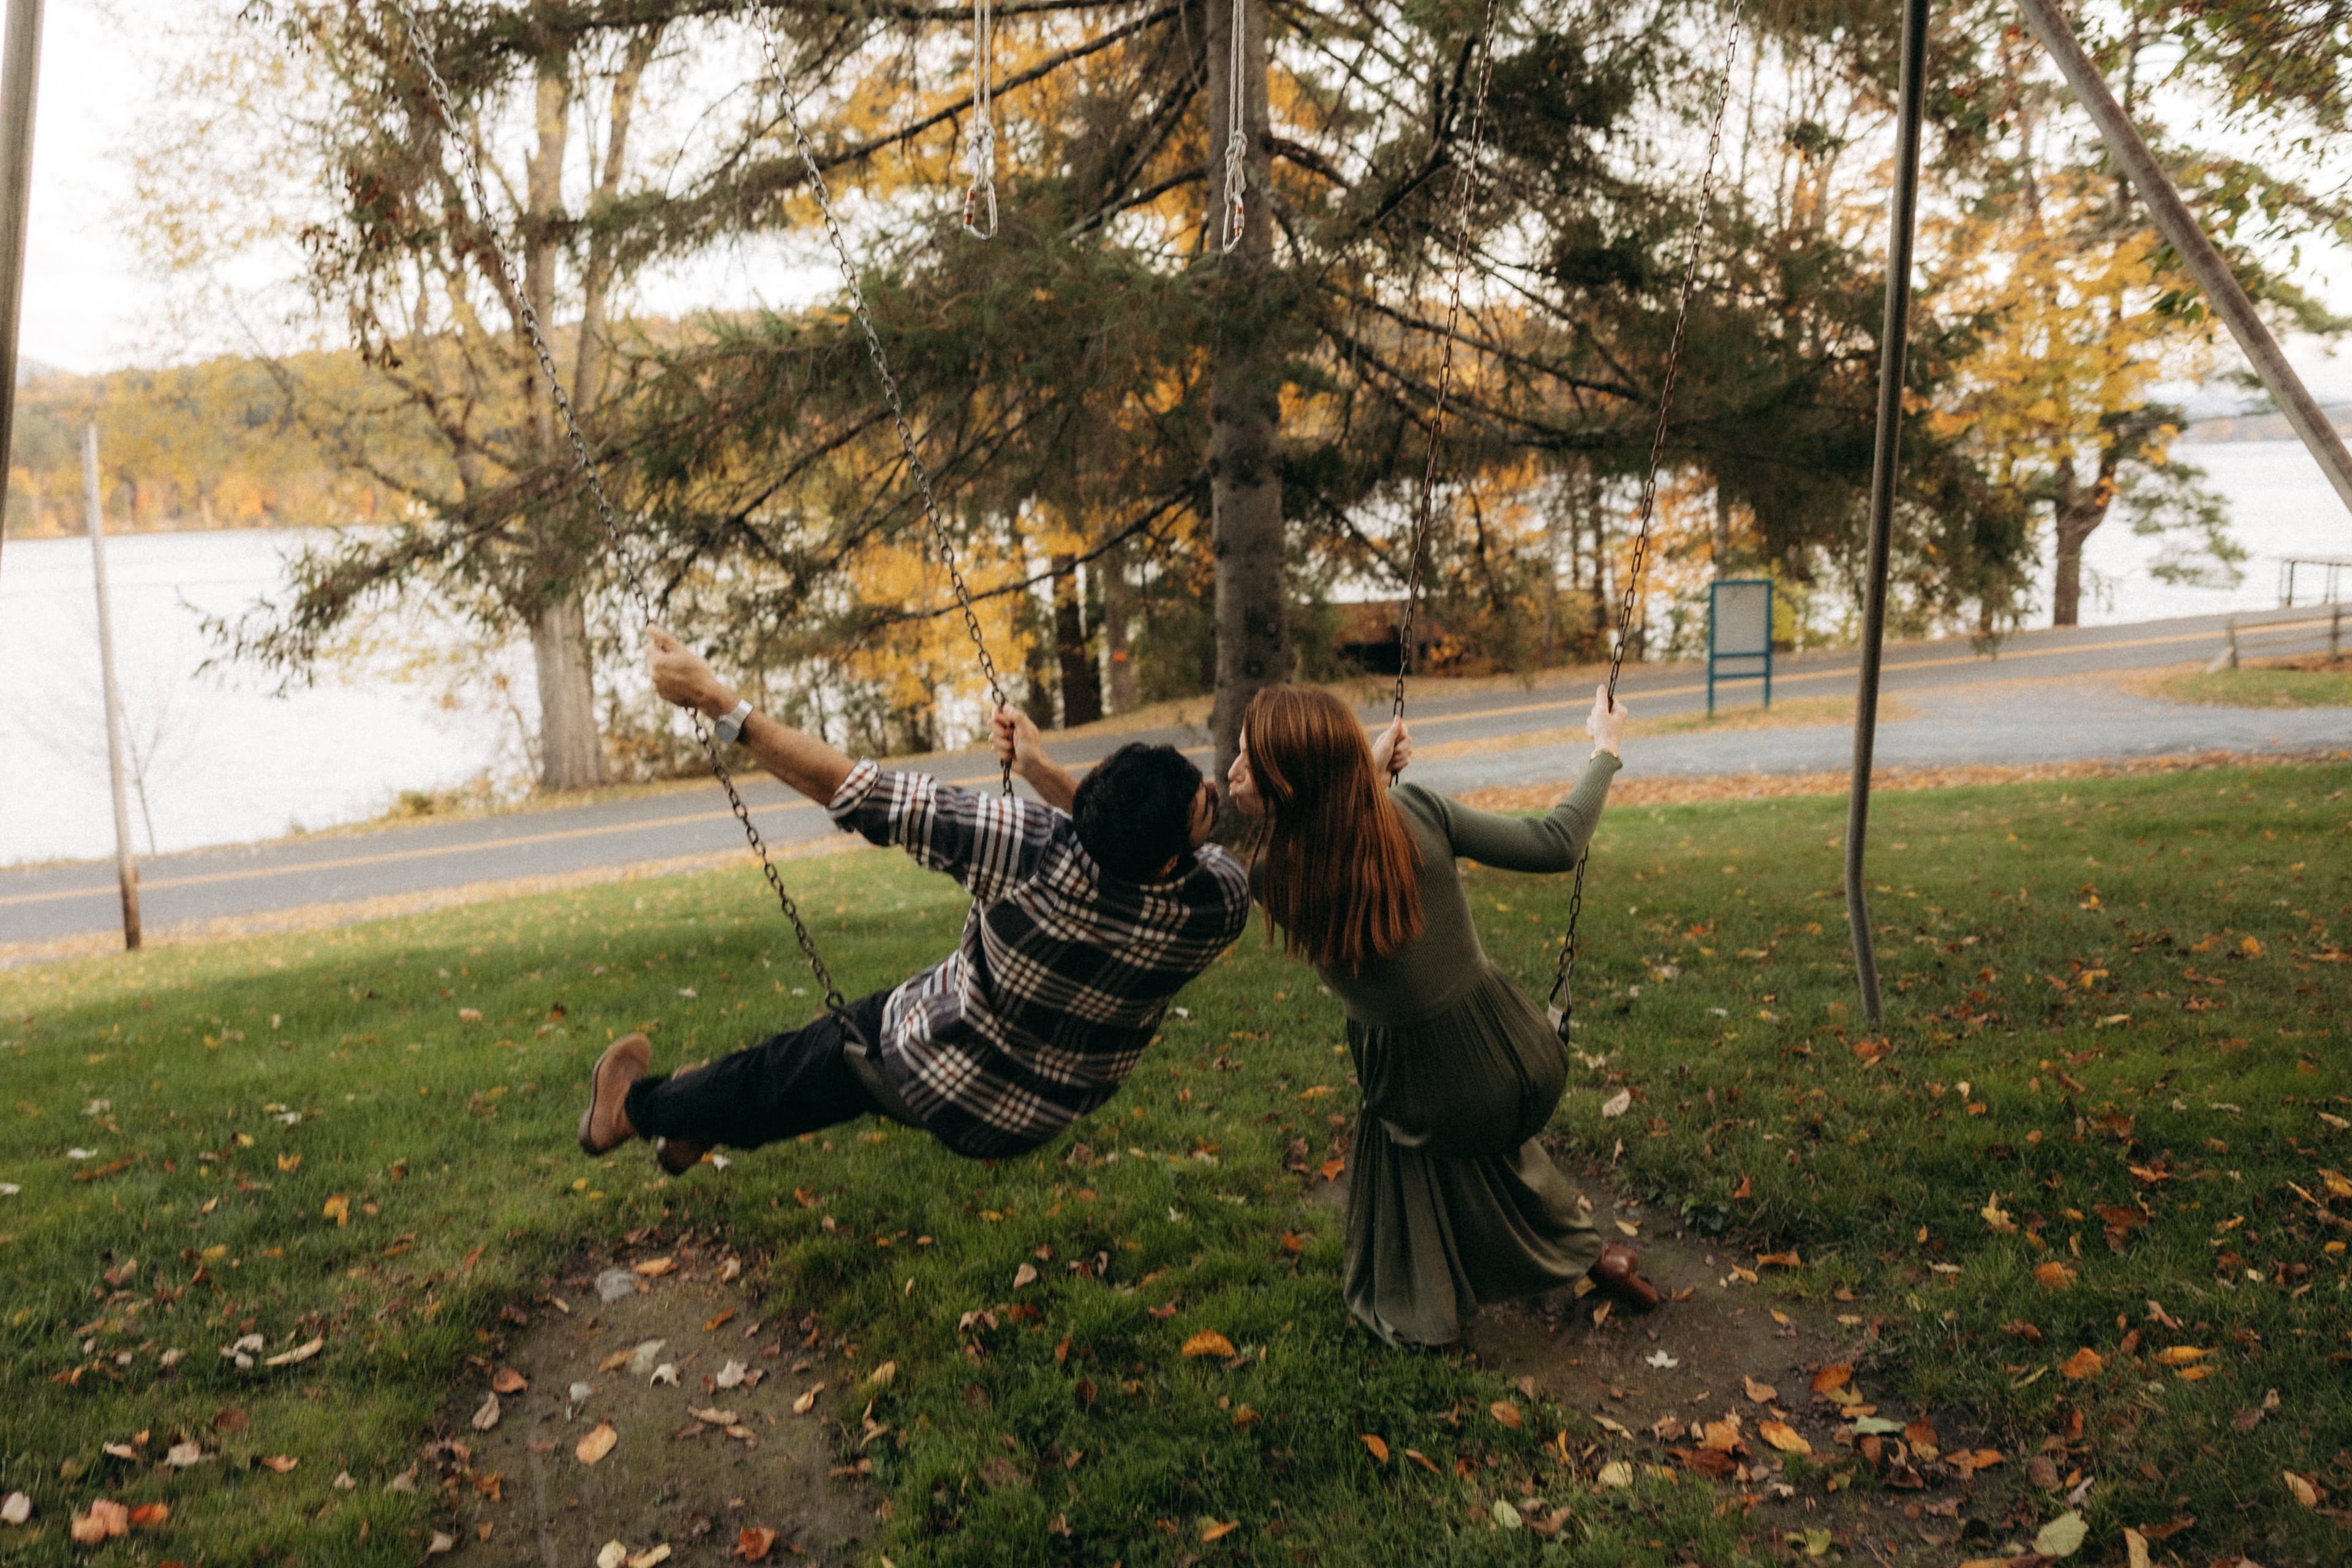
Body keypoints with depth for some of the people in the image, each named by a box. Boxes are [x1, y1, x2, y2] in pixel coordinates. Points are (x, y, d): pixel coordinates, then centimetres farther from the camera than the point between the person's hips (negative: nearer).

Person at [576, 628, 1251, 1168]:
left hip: (928, 1078, -4)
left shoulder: (1038, 852, -40)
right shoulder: (1224, 901, -29)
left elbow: (856, 792, -32)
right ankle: (695, 1123, 54)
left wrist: (716, 699, -23)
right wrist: (1042, 771, 1)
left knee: (790, 1070, 25)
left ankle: (634, 1109, 53)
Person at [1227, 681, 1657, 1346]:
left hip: (1437, 1104, -2)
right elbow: (1555, 843, -9)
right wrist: (1605, 752, 5)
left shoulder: (1271, 880, -22)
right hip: (1523, 1066, 2)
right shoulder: (1416, 812, -20)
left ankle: (1411, 1312, 48)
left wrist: (1369, 769, 12)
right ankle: (1587, 1251, 51)